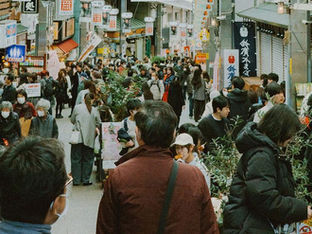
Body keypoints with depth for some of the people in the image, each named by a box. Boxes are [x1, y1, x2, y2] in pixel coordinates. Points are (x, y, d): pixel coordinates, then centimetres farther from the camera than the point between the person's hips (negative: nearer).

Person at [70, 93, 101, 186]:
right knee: (87, 159, 10)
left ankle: (76, 180, 11)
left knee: (76, 159, 9)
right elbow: (98, 124, 3)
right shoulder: (95, 110, -3)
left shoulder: (77, 108, -2)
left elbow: (72, 120, 8)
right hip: (89, 138, 0)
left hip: (78, 137, 0)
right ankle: (86, 180, 13)